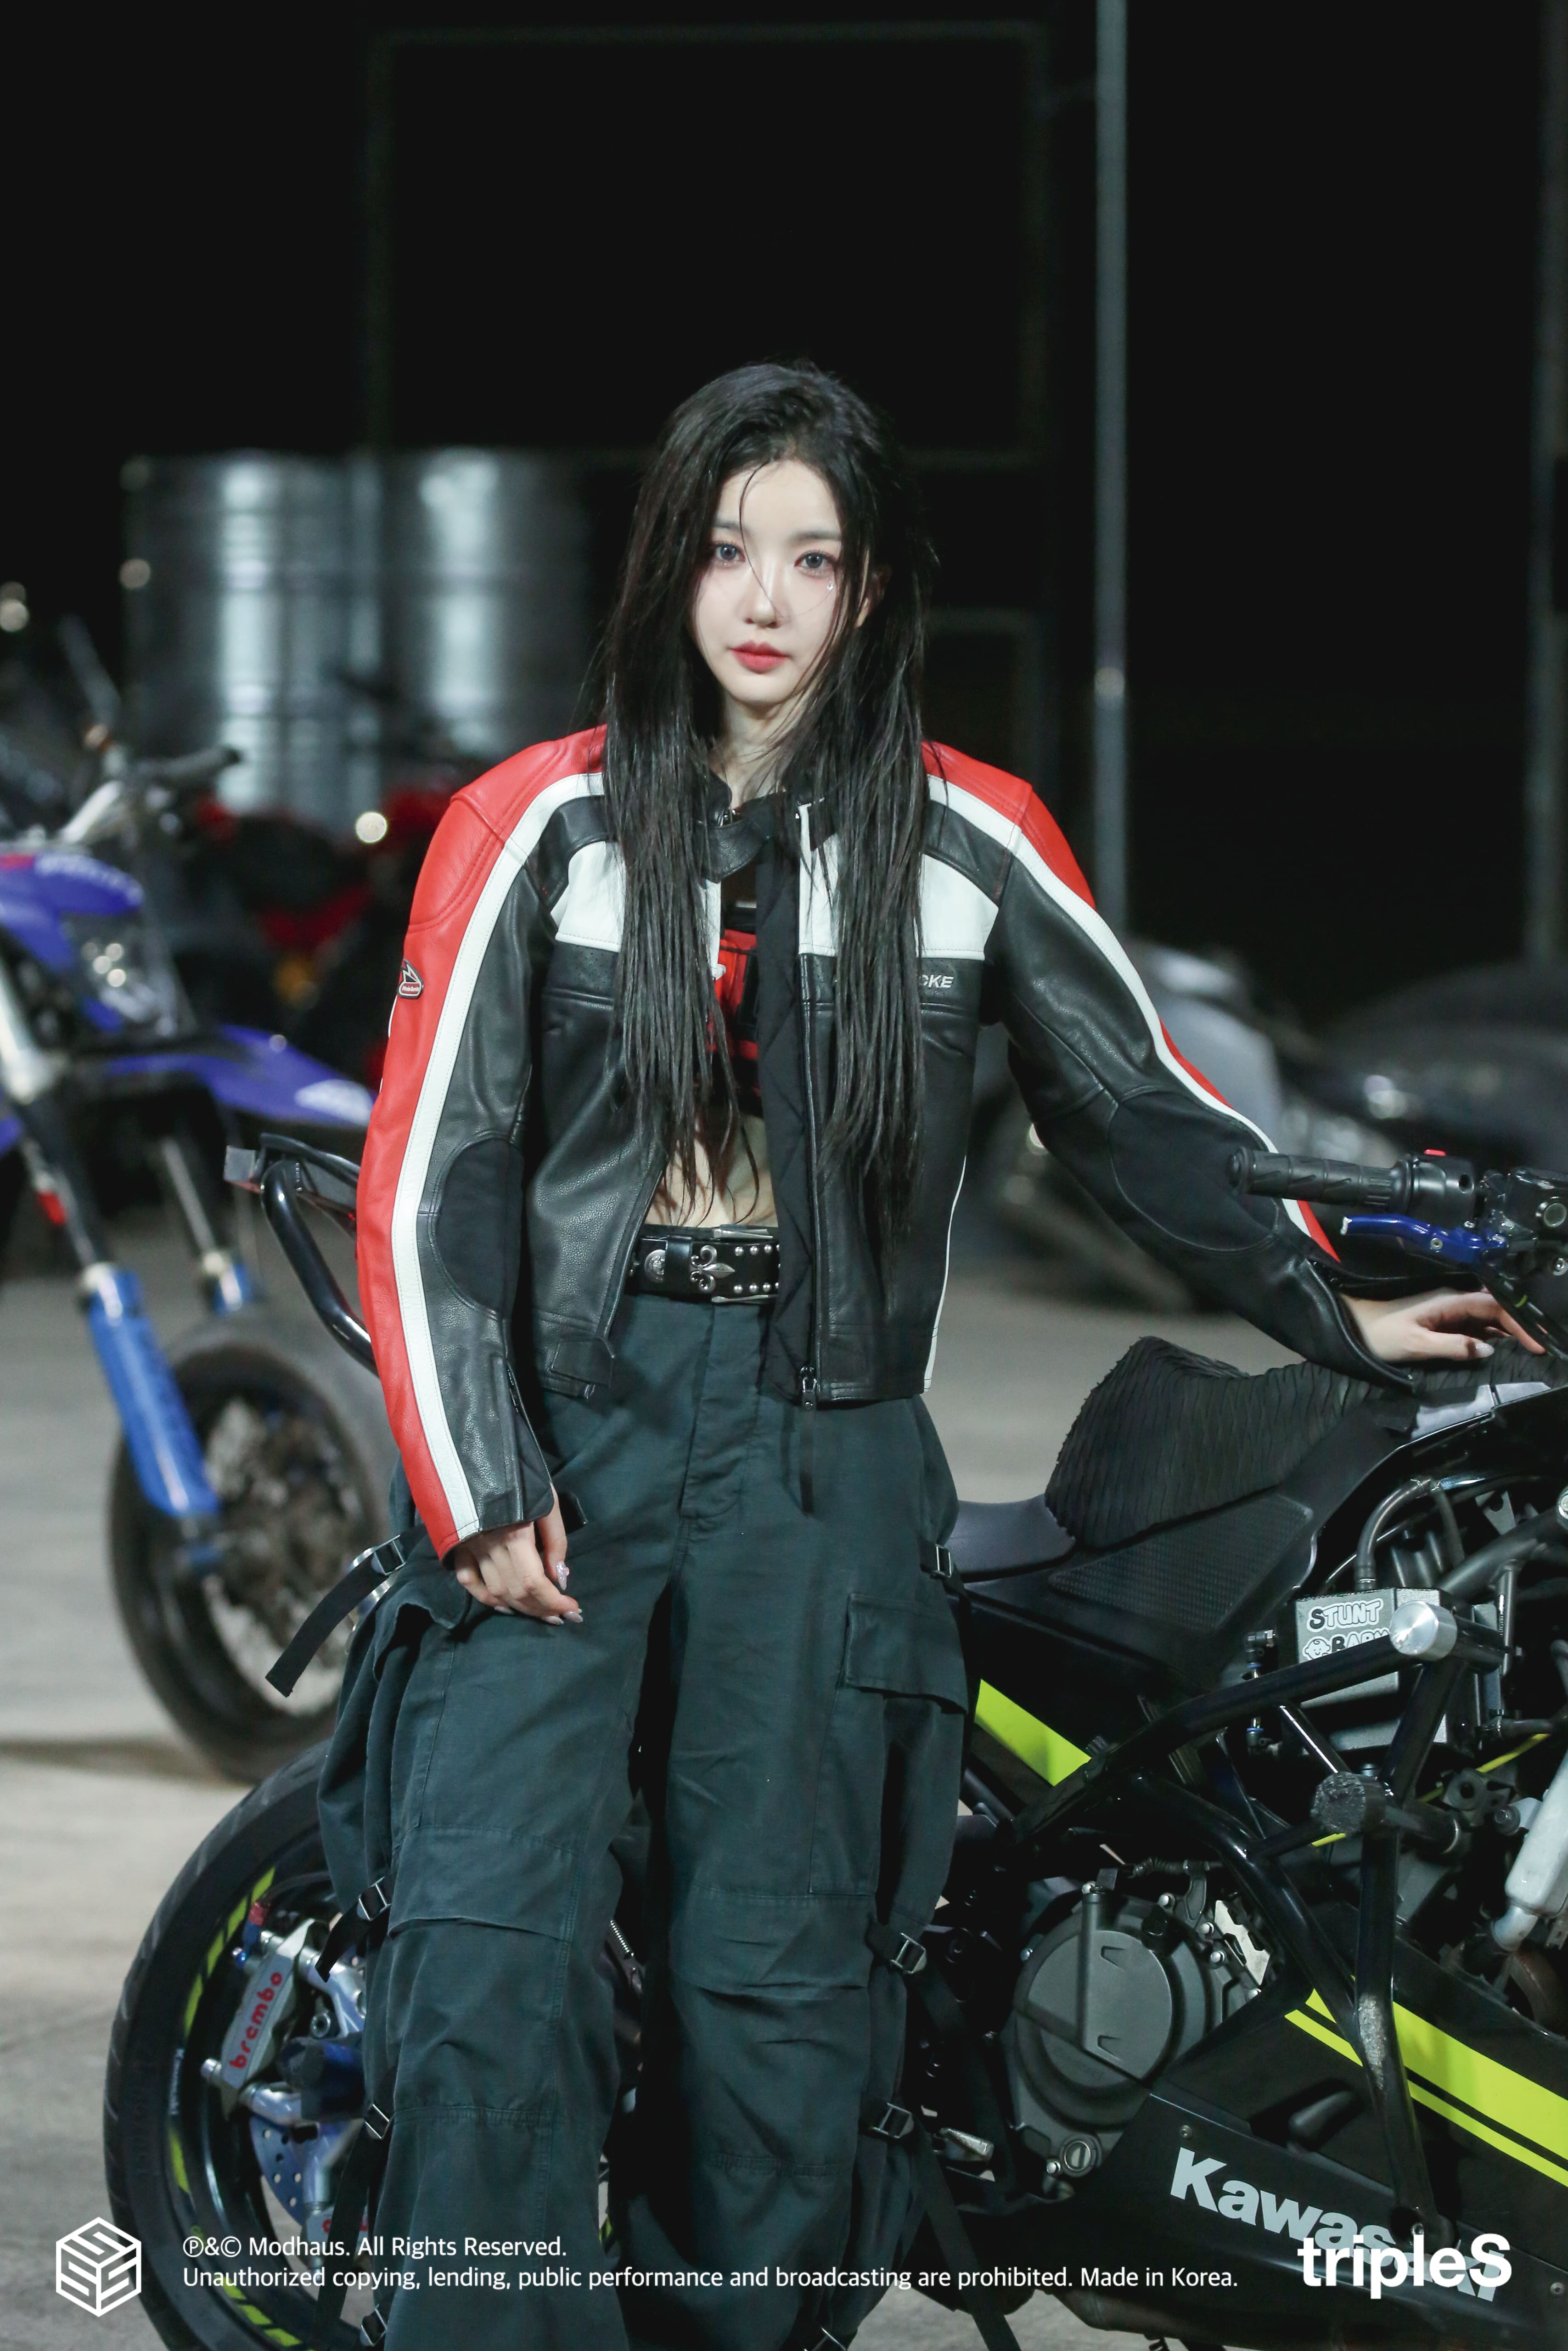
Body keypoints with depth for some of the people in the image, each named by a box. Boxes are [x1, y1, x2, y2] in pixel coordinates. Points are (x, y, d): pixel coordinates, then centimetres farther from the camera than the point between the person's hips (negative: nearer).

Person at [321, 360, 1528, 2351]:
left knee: (776, 1990, 0)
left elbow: (1139, 1107, 17)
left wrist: (1337, 1313, 13)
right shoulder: (542, 826, 3)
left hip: (817, 1452, 1)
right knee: (488, 1944, -13)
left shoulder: (966, 843, 7)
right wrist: (474, 1495, -7)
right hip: (559, 1414, -1)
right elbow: (428, 1176, 0)